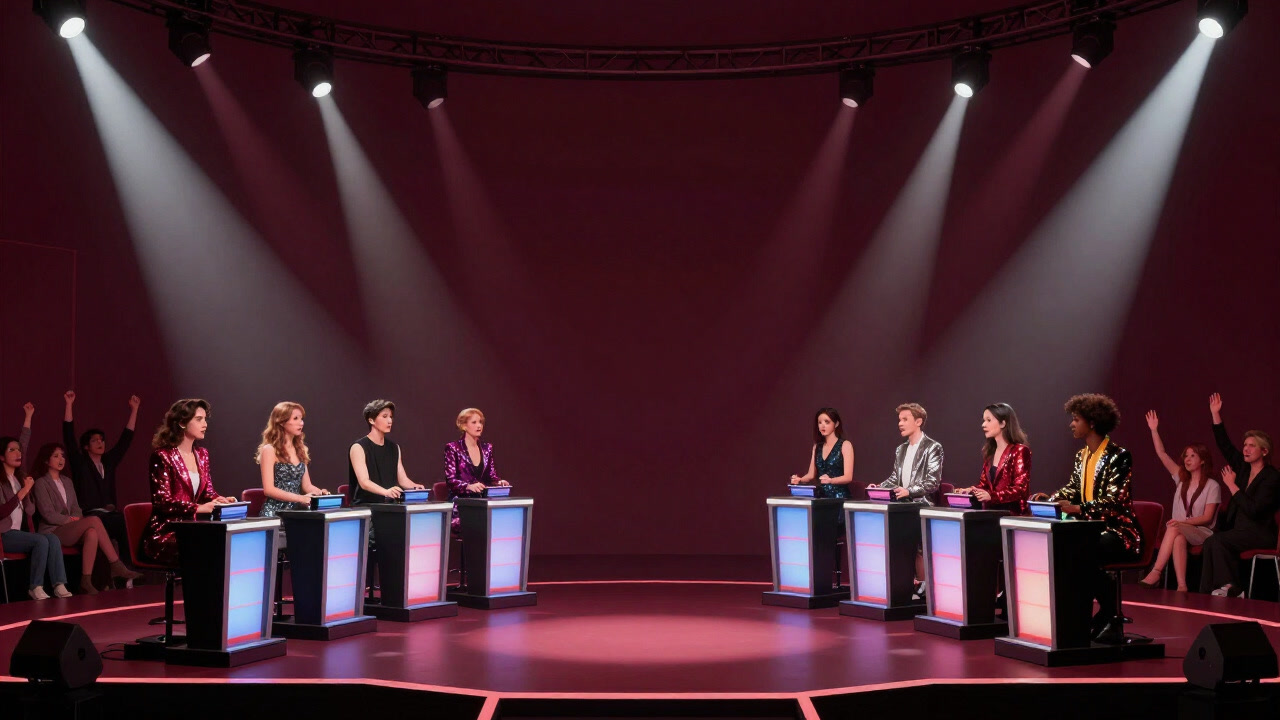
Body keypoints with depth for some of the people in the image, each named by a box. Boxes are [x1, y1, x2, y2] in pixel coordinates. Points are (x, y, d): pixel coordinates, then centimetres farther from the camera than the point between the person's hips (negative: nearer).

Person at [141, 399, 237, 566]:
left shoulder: (202, 454, 15)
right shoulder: (163, 456, -7)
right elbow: (162, 501, -13)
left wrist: (221, 500, -6)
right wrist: (198, 508, -22)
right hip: (164, 535, -6)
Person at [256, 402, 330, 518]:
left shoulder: (300, 450, 14)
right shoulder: (269, 450, -6)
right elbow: (269, 489, -13)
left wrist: (320, 493, -8)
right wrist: (300, 498, -22)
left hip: (297, 510, 6)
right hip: (275, 512, -6)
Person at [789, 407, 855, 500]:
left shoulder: (845, 445, -1)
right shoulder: (817, 447, 15)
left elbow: (848, 477, -10)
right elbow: (811, 474, 14)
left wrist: (830, 480, -28)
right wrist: (799, 479, -8)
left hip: (839, 496, -4)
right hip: (821, 495, 4)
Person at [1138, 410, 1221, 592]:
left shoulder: (1212, 486, 0)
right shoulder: (1181, 478, 15)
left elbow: (1207, 517, -7)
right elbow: (1162, 454, 10)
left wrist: (1182, 522, -20)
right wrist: (1154, 430, 3)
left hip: (1202, 532, -3)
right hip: (1181, 530, 3)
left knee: (1174, 529, -37)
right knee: (1179, 538, -37)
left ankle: (1156, 573, -46)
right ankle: (1181, 586, -46)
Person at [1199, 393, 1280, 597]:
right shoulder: (1244, 468, 11)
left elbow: (1253, 509, -21)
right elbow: (1225, 446, 12)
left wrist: (1232, 486, -14)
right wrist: (1216, 415, 5)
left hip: (1260, 534, -7)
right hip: (1240, 530, 7)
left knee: (1216, 540, -26)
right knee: (1211, 543, -20)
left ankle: (1231, 587, -16)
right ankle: (1207, 593, -22)